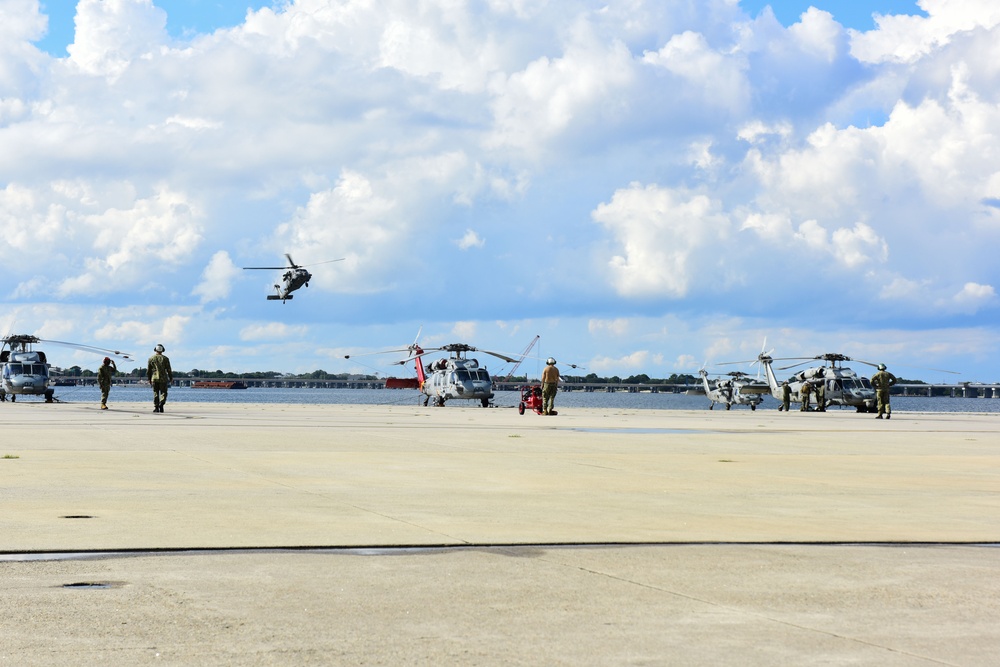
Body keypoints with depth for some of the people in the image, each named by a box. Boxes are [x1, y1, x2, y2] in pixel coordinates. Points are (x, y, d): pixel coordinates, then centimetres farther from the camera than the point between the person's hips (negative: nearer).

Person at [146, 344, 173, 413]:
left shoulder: (151, 359, 5)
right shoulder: (165, 358, 0)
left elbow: (148, 370, 6)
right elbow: (169, 370, -1)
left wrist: (149, 379, 14)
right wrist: (171, 378, 9)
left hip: (154, 378, 2)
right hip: (163, 379, -2)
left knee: (155, 394, 8)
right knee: (163, 393, 3)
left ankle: (156, 407, 2)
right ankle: (161, 404, -20)